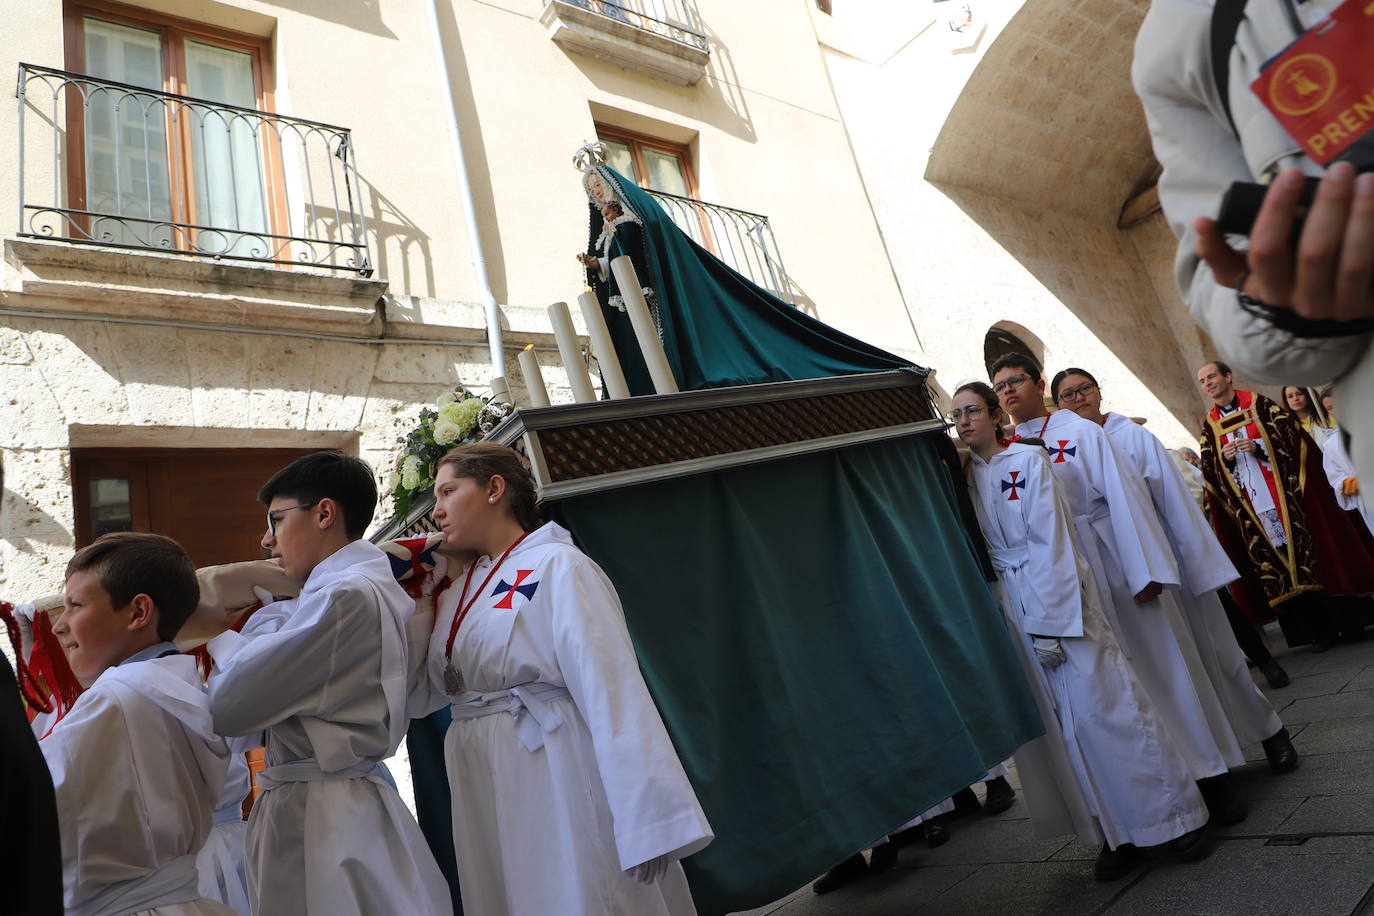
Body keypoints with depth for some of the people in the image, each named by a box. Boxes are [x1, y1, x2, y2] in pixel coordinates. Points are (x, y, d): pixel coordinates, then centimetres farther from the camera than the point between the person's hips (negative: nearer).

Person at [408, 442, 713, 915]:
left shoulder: (555, 566, -11)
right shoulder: (456, 591, 12)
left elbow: (612, 692, -19)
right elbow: (418, 697, 11)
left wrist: (650, 823, -23)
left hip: (558, 780, -7)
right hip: (486, 792, 7)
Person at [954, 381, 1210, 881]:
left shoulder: (1029, 460, -7)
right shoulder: (965, 476, 7)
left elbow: (1050, 542, -12)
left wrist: (1049, 623, -15)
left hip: (1056, 592, -4)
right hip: (1011, 604, 5)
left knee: (1105, 704, -1)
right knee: (1055, 720, 8)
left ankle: (1176, 815, 18)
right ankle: (1116, 833, 21)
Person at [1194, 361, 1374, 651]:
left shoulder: (1259, 404, 4)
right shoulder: (1210, 426, 10)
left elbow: (1290, 434, -3)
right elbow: (1210, 469, 6)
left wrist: (1259, 446, -17)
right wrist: (1224, 458, -13)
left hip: (1282, 494, -2)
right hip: (1251, 506, 3)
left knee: (1304, 549, -3)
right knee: (1272, 560, 1)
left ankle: (1344, 621, 9)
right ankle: (1320, 630, 10)